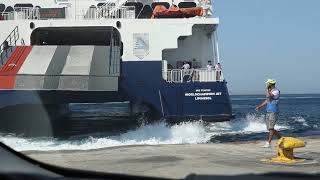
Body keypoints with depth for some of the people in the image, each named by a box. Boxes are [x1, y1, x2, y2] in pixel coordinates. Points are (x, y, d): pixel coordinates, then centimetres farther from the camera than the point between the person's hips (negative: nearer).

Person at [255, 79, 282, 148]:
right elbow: (267, 101, 25)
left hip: (274, 112, -9)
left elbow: (268, 96, -28)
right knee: (270, 128, 10)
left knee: (271, 128, -11)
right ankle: (280, 138, 23)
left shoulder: (276, 91, -12)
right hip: (268, 112, 9)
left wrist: (267, 89, -15)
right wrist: (260, 107, 22)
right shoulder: (270, 91, 16)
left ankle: (268, 142, -11)